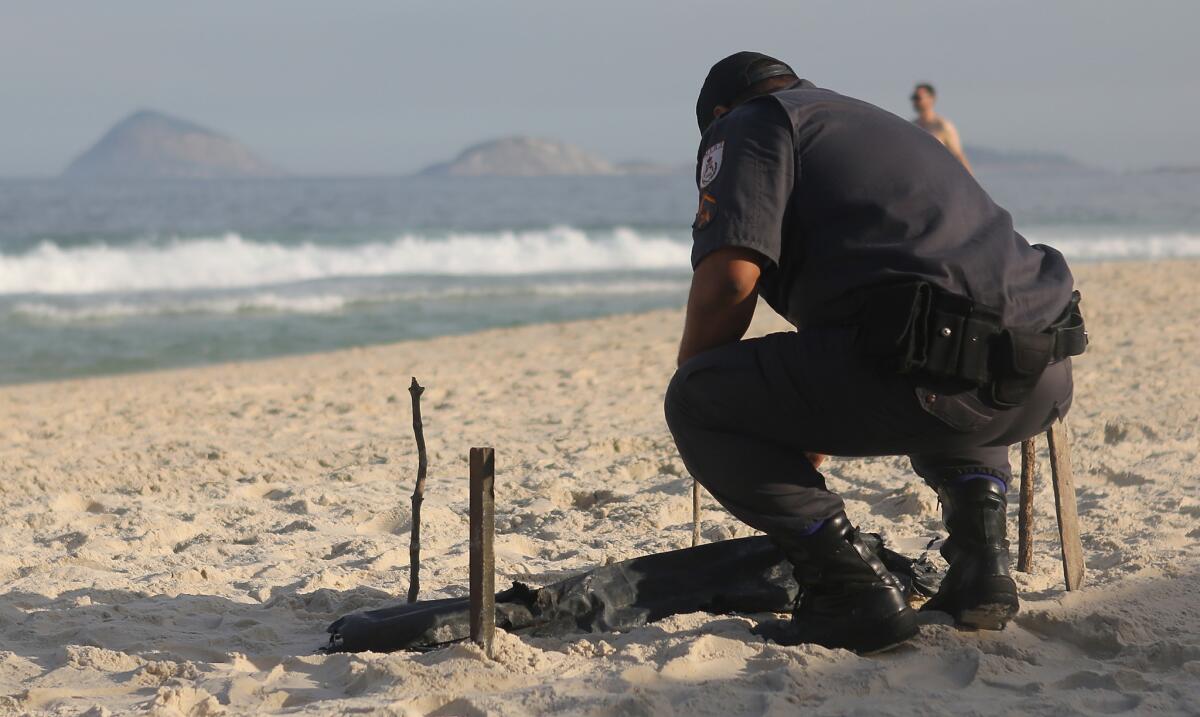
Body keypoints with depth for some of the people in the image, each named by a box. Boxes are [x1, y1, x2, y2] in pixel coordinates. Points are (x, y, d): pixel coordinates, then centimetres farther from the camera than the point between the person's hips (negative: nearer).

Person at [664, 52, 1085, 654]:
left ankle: (853, 590, -2)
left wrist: (694, 384, 14)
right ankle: (982, 559, 21)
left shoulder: (746, 125, 11)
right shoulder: (881, 126, 37)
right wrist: (815, 437, 53)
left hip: (932, 368, -8)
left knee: (695, 401, 6)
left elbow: (728, 282, -6)